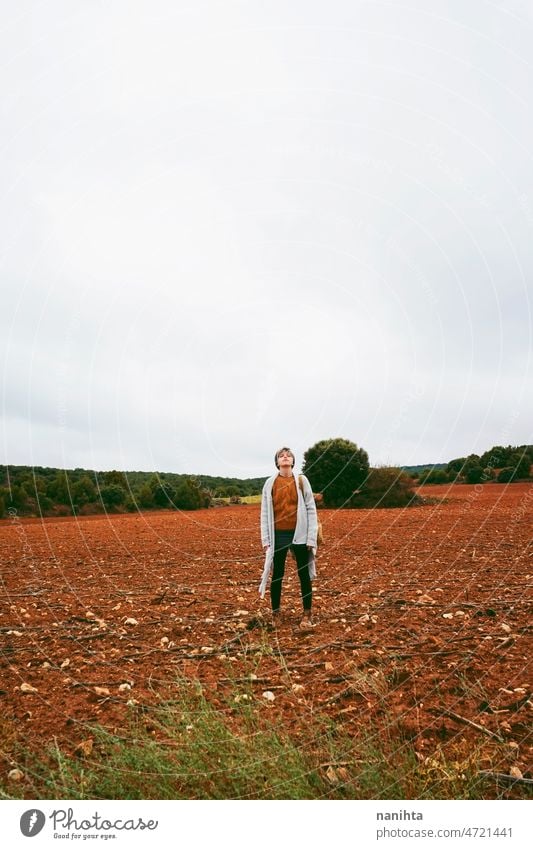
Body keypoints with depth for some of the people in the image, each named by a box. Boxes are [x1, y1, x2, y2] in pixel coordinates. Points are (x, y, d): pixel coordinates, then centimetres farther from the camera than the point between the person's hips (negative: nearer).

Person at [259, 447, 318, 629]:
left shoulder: (301, 480, 0)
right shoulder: (270, 483, 2)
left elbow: (311, 509, -1)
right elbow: (265, 513, 3)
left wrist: (311, 538, -6)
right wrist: (266, 539, -1)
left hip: (299, 535, -1)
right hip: (278, 536, 1)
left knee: (304, 575, 7)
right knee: (277, 575, 10)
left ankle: (307, 615, 18)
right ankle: (275, 614, 24)